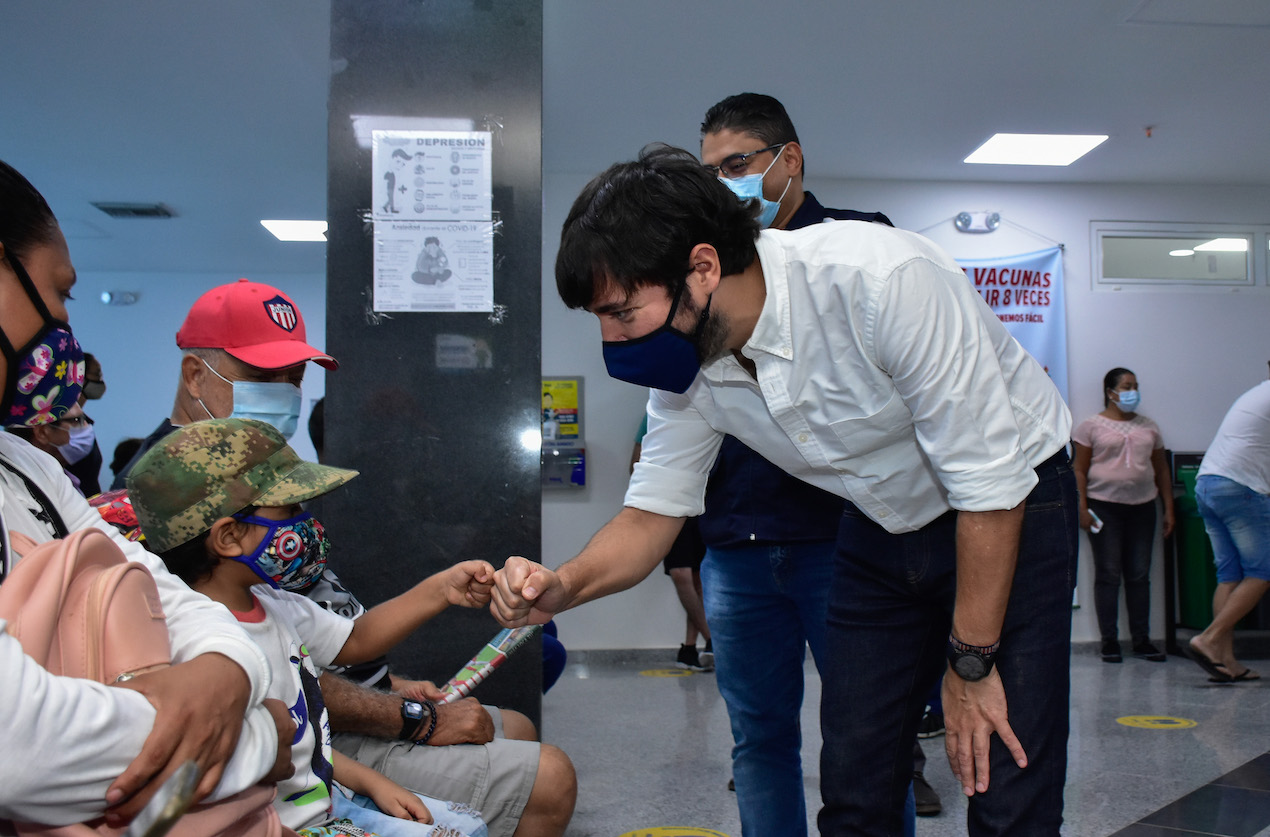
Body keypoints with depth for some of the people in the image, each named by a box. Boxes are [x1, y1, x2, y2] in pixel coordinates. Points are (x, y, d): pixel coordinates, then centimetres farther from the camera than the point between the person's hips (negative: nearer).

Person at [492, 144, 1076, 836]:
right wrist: (561, 587, -24)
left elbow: (990, 483, -27)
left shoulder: (880, 280, -33)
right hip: (883, 526, 5)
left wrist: (971, 666, -19)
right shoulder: (690, 371, -13)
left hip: (1012, 511, -5)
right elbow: (652, 512, -3)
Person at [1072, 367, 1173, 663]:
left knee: (1139, 575, 4)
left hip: (1142, 507, 4)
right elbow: (1079, 470, -2)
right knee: (1108, 575, -2)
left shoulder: (1149, 427, 14)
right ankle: (1109, 642, 3)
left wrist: (1168, 508, 10)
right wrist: (1082, 508, -11)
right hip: (1104, 506, -4)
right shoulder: (1091, 426, 2)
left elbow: (1161, 470, 16)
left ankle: (1142, 641, 10)